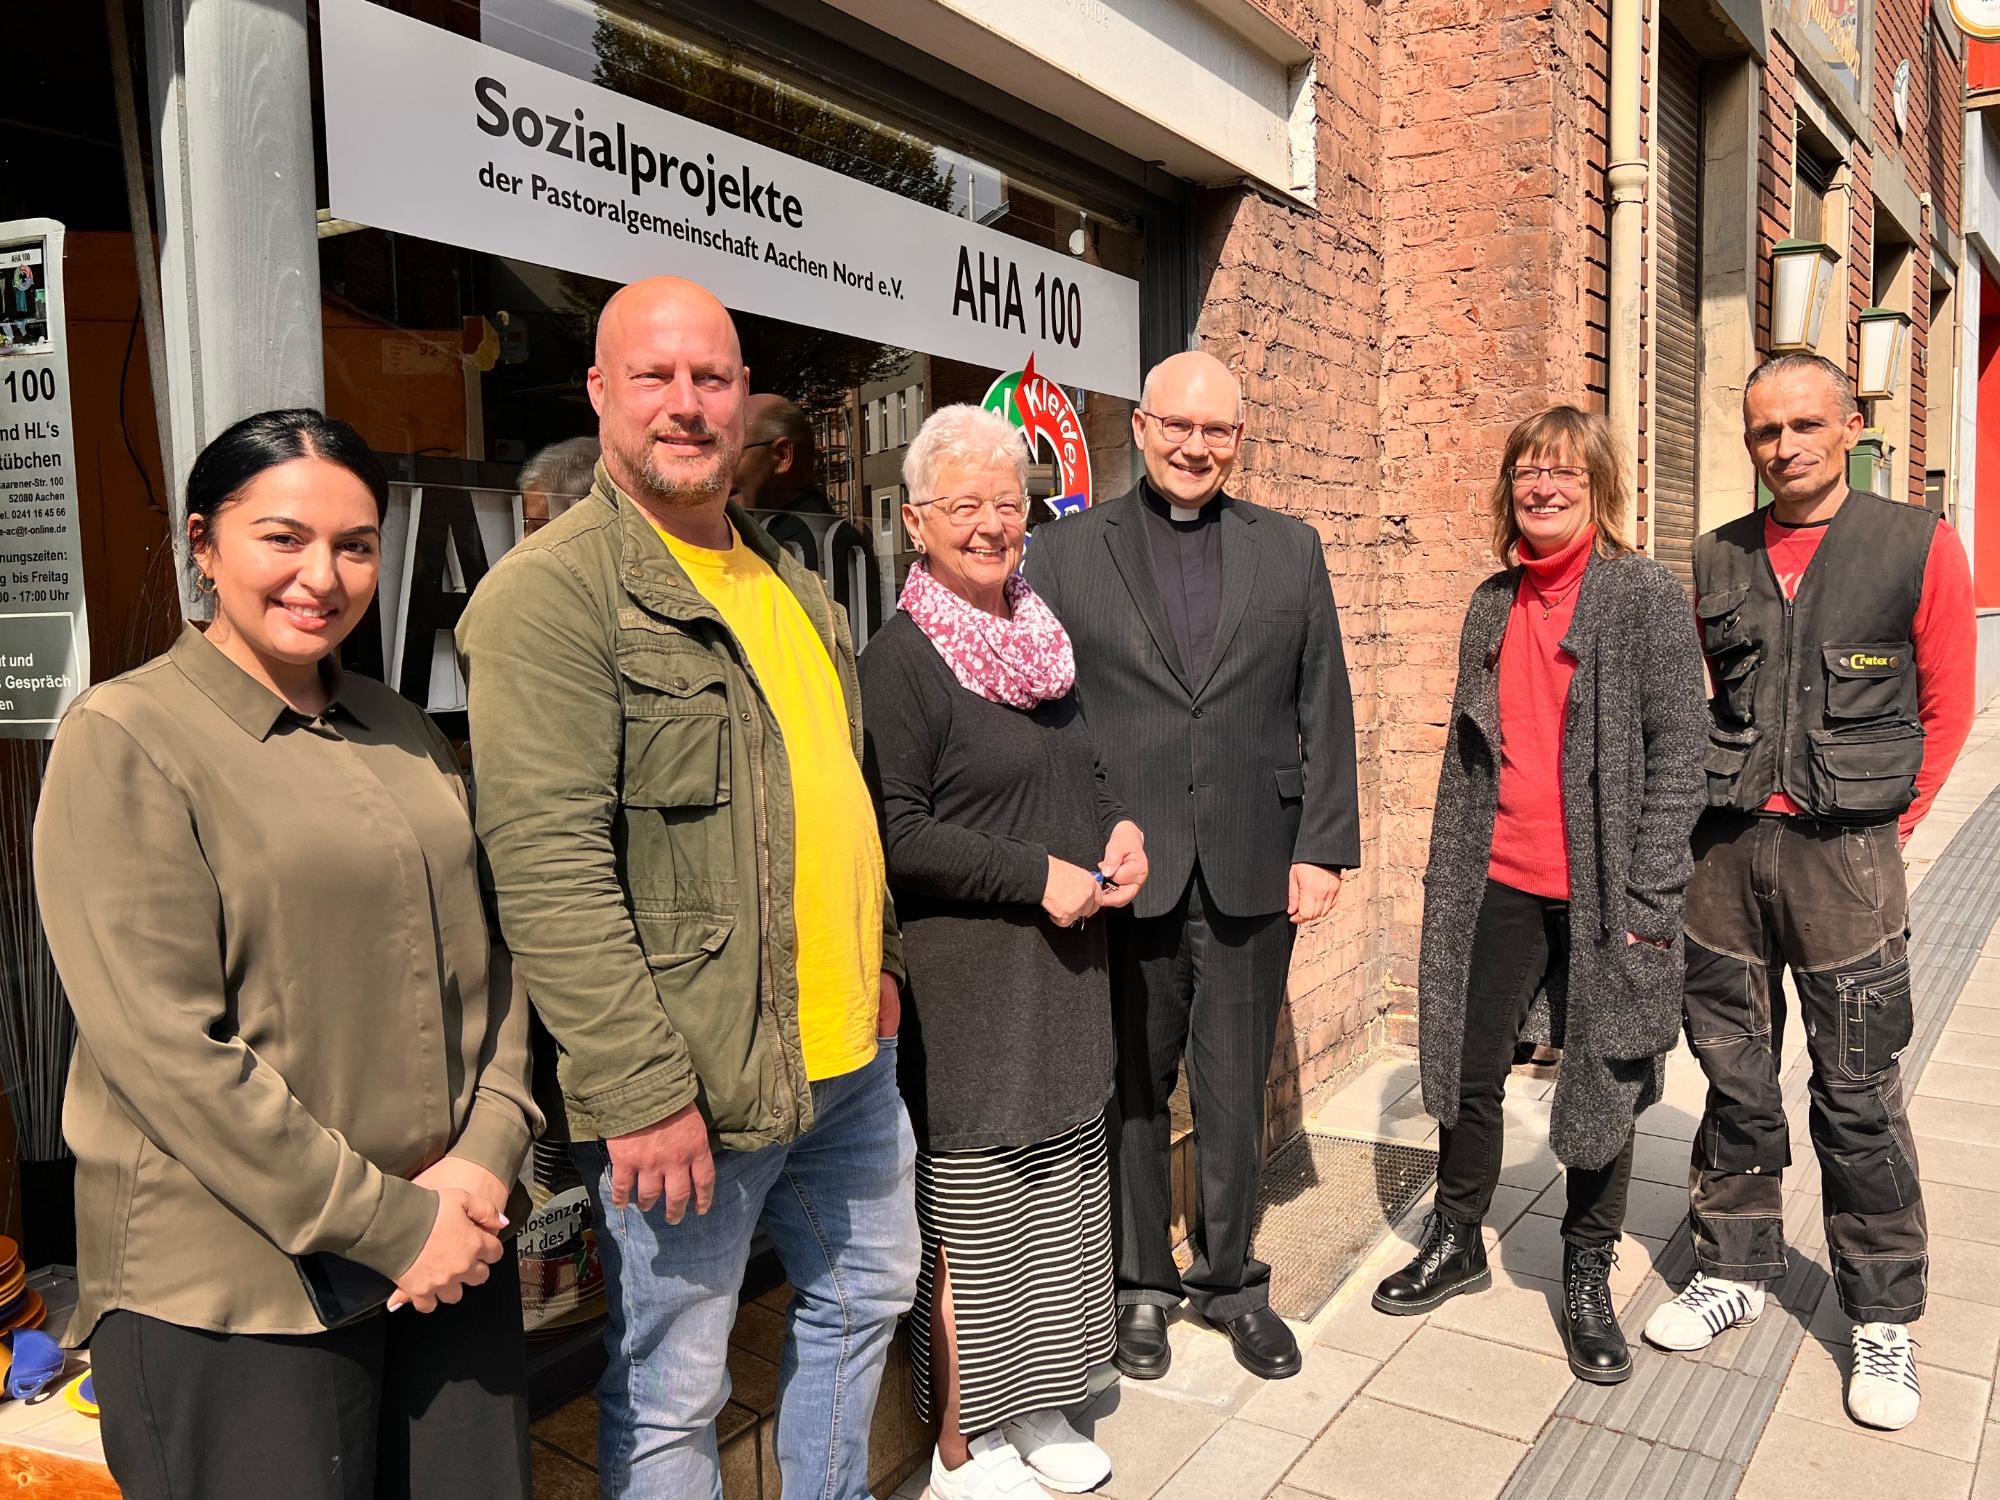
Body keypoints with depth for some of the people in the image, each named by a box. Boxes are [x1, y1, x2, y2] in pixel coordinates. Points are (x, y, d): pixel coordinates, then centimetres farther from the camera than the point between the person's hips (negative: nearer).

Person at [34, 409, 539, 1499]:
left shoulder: (403, 734, 9)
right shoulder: (125, 739, -9)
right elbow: (162, 1046, -16)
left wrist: (488, 1152, -6)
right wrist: (384, 1221, -15)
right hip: (233, 1290, -5)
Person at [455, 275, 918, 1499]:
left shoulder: (788, 581, 13)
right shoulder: (552, 592, -14)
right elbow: (549, 868, -21)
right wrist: (640, 1090, -22)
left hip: (850, 1052, 9)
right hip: (688, 1084, -8)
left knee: (867, 1294, 25)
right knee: (672, 1396, 8)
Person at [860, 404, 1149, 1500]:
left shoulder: (1046, 638, 12)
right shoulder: (899, 657, -11)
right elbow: (895, 834, -16)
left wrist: (1121, 830, 2)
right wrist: (1040, 875, -17)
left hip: (1066, 972, 7)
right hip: (965, 986, -7)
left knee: (1058, 1199, 16)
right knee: (969, 1213, 4)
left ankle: (1033, 1409, 35)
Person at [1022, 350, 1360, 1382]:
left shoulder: (1290, 550, 9)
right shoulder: (1066, 551, 2)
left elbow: (1324, 709, 7)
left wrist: (1323, 849, 0)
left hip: (1251, 868, 2)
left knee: (1235, 1088, 13)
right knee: (1130, 1084, 11)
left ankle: (1229, 1276, 33)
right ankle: (1140, 1282, 30)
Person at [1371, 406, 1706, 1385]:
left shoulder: (1646, 597, -6)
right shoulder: (1493, 605, 9)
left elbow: (1676, 754, -9)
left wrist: (1645, 898, -13)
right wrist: (1445, 878, 10)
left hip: (1602, 892, -4)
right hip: (1500, 886, 4)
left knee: (1601, 1086, 9)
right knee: (1470, 1071, 12)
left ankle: (1587, 1277, 29)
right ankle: (1456, 1243, 33)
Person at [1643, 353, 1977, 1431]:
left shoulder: (1918, 548, -1)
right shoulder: (1717, 561, 8)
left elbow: (1946, 707, 5)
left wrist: (1886, 830, 2)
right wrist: (1723, 801, 11)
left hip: (1844, 854, -3)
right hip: (1725, 848, 3)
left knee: (1857, 1094, 4)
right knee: (1734, 1073, 12)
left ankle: (1883, 1319, 20)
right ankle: (1735, 1269, 28)